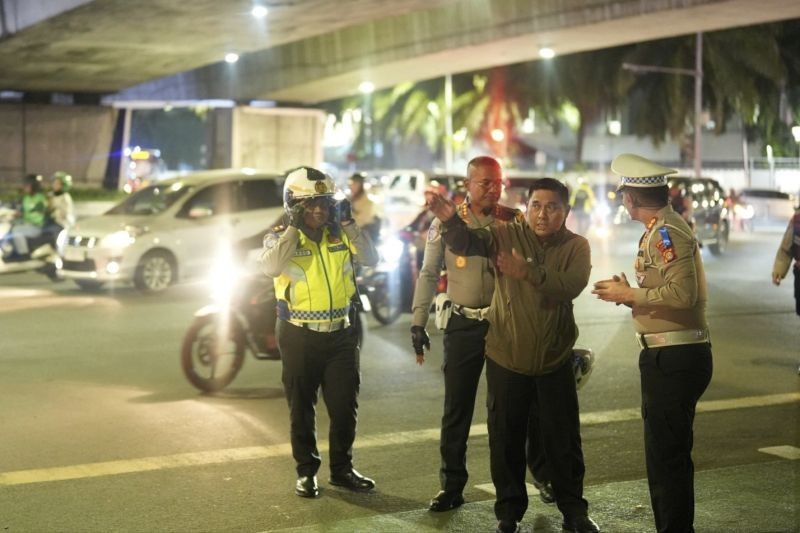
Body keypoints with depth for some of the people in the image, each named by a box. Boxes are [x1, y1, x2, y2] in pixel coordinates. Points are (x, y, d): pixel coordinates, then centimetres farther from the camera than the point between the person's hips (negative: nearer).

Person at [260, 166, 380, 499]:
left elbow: (371, 259, -9)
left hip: (341, 334, 3)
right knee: (302, 409, 8)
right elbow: (271, 267, -26)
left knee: (345, 407, 9)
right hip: (300, 337, -3)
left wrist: (348, 224, -14)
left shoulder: (339, 235, 5)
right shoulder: (281, 238, -5)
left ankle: (342, 469, 24)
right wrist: (295, 227, -22)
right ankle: (306, 472, 20)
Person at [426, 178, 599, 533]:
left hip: (554, 360, 0)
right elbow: (465, 243, -20)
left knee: (563, 438, 10)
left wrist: (530, 272, -39)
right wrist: (450, 221, -42)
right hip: (506, 357, 0)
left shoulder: (576, 246, -5)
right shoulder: (507, 234, -5)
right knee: (506, 438, 10)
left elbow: (572, 286, -23)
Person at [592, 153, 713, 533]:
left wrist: (630, 295, -16)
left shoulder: (666, 232, -15)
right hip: (673, 355, 11)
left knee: (665, 456, -5)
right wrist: (629, 293, 10)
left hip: (673, 358, -11)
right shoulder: (663, 229, 17)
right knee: (671, 454, 19)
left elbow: (683, 293, -26)